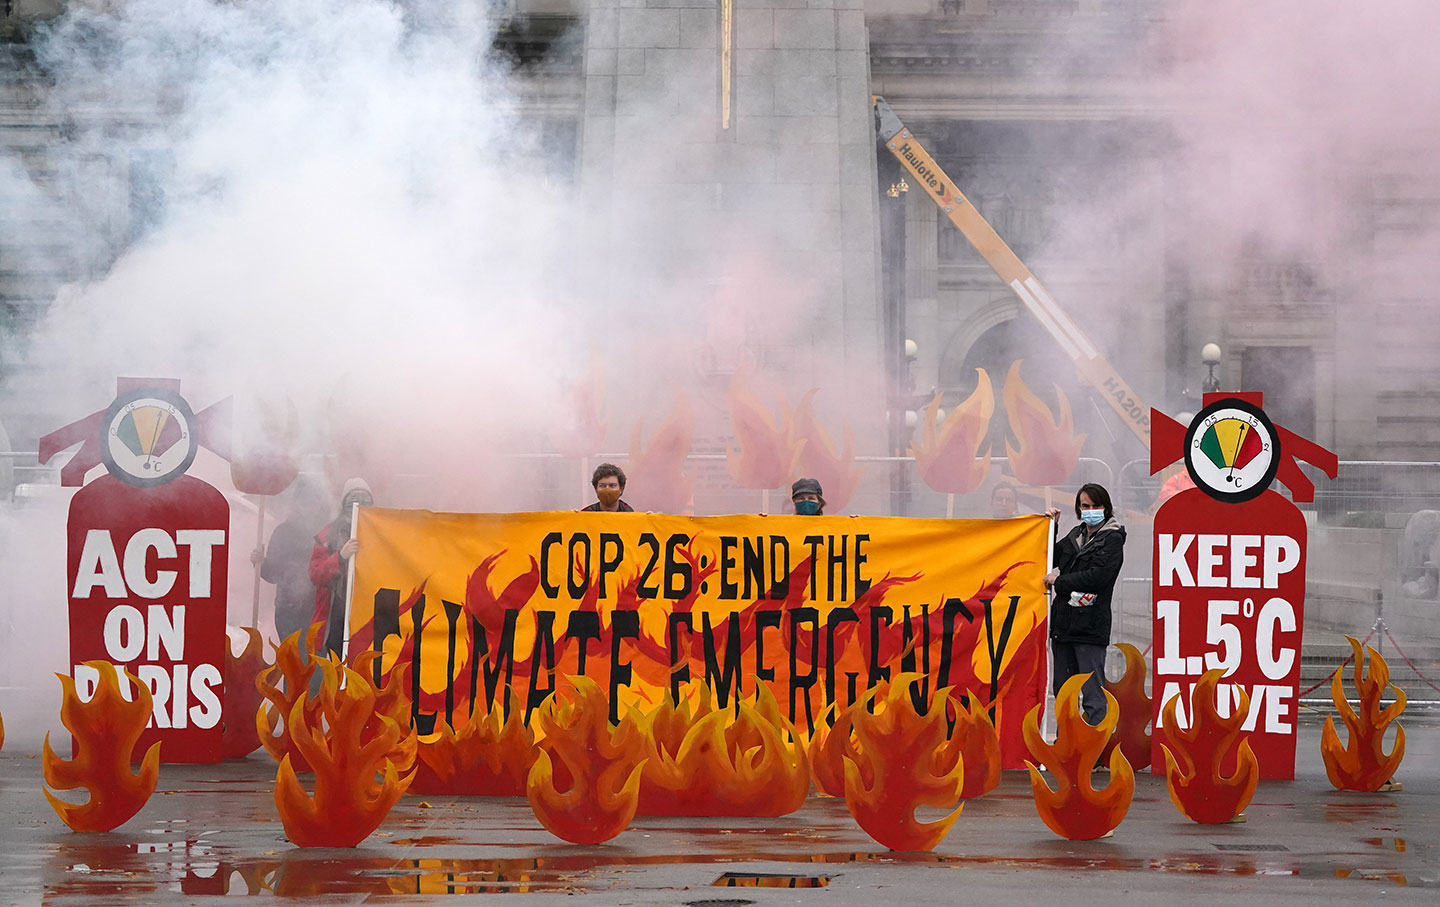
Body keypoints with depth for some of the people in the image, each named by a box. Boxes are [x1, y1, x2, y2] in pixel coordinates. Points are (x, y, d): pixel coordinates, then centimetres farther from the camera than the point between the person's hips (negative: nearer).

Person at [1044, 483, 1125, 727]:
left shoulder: (1112, 540, -5)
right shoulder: (1076, 535, 16)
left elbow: (1096, 577, -17)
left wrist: (1058, 581, -9)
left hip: (1090, 626, -8)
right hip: (1063, 622, 8)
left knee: (1092, 693, -10)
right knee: (1063, 689, 14)